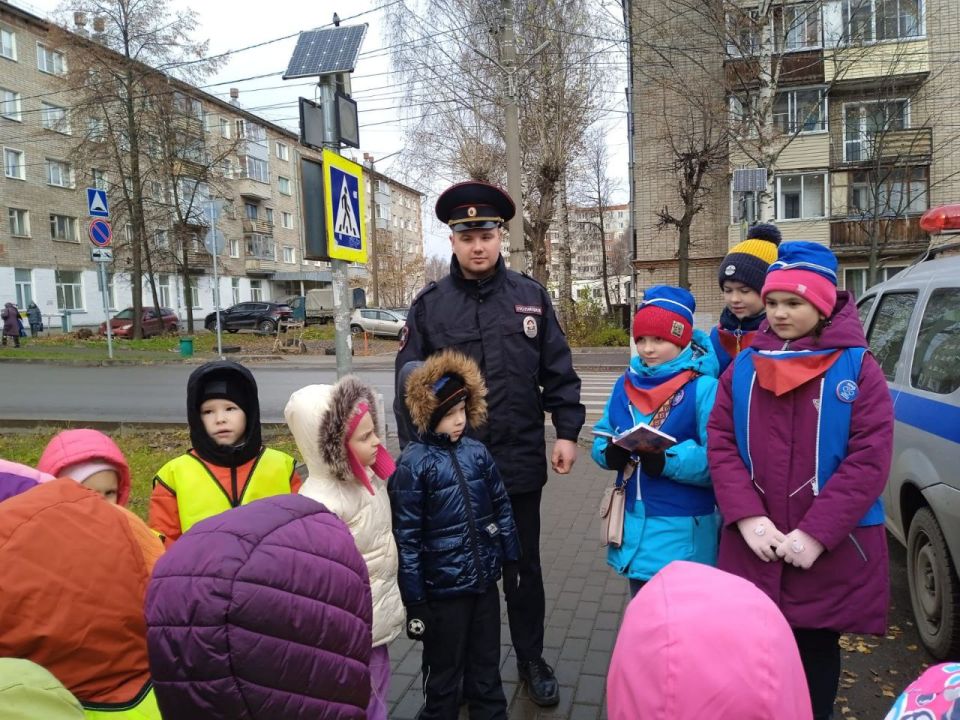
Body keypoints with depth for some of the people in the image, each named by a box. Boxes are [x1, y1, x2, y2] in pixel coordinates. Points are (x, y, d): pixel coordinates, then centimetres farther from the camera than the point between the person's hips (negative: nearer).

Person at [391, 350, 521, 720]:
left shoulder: (476, 451, -2)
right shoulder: (412, 464, -16)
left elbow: (501, 507, 9)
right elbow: (406, 538, -14)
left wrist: (512, 560, 10)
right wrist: (414, 601, -11)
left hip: (485, 581, 4)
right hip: (443, 589, -4)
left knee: (487, 666, 22)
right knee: (444, 674, 17)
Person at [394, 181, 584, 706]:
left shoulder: (531, 296, 2)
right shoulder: (429, 304, -1)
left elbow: (558, 371, 4)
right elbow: (409, 384, 0)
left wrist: (567, 432, -2)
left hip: (519, 461, 1)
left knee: (524, 567, 16)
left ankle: (531, 660, 36)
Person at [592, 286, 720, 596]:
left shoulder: (703, 387, -13)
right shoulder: (625, 384, 6)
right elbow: (602, 437, 9)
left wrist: (667, 461, -29)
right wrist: (611, 453, -13)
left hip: (682, 529, -5)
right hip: (635, 522, 6)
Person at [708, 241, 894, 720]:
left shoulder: (857, 367, -5)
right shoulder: (743, 367, 4)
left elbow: (869, 460, -12)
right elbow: (720, 443, -1)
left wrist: (816, 533, -17)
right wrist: (747, 518, -13)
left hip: (830, 551, -2)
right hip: (752, 546, 2)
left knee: (815, 652, 16)